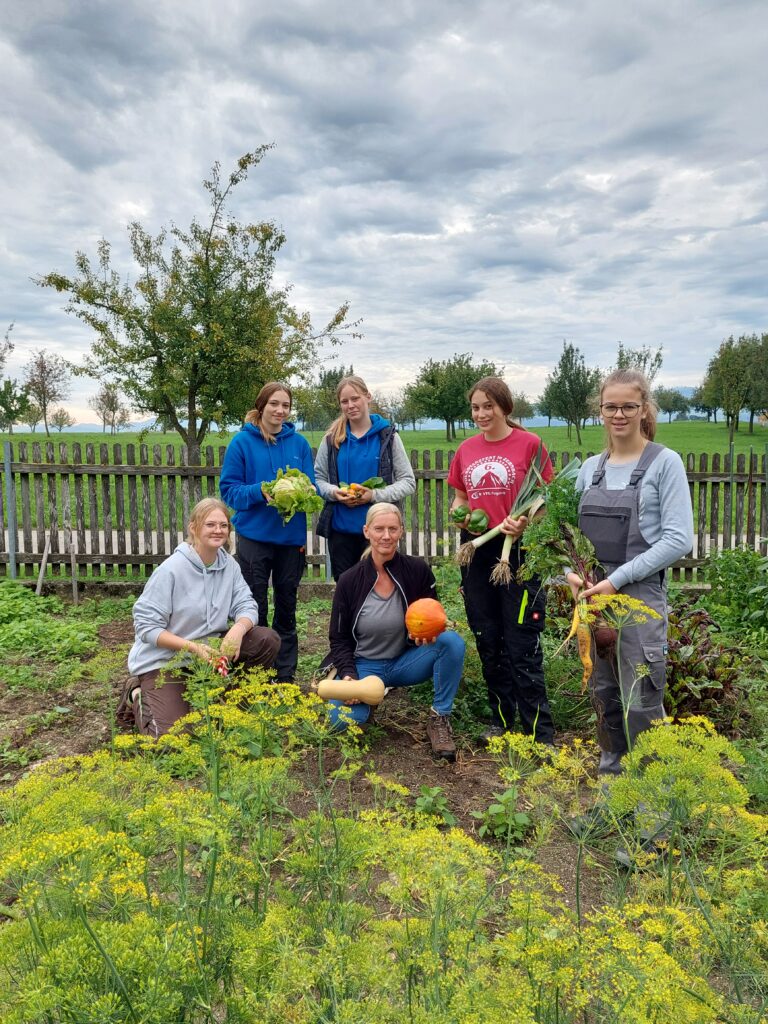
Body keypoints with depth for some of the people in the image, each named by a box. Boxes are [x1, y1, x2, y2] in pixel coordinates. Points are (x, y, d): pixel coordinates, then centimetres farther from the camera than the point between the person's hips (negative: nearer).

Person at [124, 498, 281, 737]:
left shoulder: (229, 565, -2)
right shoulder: (170, 569, -20)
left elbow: (246, 606, -5)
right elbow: (146, 626, -18)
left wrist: (238, 630, -29)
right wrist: (192, 646, -29)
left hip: (209, 650, 5)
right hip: (163, 660, -5)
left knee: (267, 640, -13)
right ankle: (138, 698, 13)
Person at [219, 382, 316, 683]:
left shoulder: (299, 443, 2)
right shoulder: (242, 441, -5)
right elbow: (229, 489, -6)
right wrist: (260, 491, -22)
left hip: (291, 536, 3)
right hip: (254, 536, -2)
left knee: (286, 607, 13)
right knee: (255, 609, 6)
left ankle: (285, 674, 26)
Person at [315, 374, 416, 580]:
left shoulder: (387, 436, -1)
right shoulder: (332, 438, 5)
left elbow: (408, 482, -2)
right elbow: (317, 478, 10)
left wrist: (375, 495, -16)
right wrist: (333, 492, -12)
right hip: (340, 528, 2)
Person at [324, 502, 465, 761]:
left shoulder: (418, 570, -11)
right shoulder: (349, 580, -10)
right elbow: (339, 638, -1)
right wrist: (348, 676, -18)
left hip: (406, 661, 0)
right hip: (364, 665, 0)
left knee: (452, 641, -27)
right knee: (342, 718, -27)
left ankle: (440, 718, -11)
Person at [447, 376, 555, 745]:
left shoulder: (529, 443, -4)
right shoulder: (466, 449, 9)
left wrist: (524, 521, -20)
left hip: (518, 550, -5)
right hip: (476, 551, 5)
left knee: (522, 646, -4)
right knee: (487, 642, 13)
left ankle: (540, 734, 7)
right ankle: (501, 720, 28)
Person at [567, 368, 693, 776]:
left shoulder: (664, 463, -5)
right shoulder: (590, 468, 9)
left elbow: (678, 540, -12)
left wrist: (617, 579, -17)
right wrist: (571, 572, -5)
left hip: (639, 595, -5)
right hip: (591, 596, 5)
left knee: (639, 702, -3)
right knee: (602, 693, 15)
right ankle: (610, 770, 32)